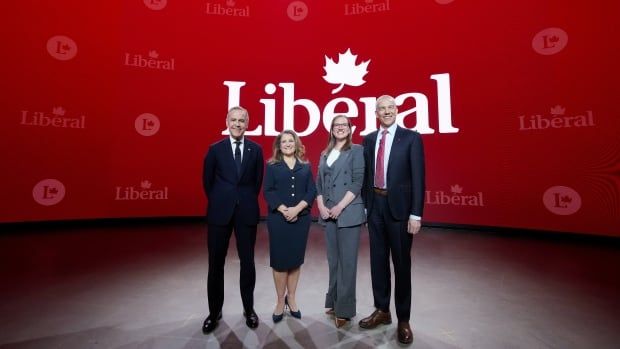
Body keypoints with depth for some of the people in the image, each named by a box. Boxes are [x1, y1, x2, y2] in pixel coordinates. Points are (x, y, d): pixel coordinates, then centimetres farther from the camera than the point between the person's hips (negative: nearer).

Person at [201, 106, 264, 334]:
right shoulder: (215, 149, 2)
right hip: (220, 212, 0)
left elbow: (258, 180, 8)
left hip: (247, 212, 0)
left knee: (247, 261, 9)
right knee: (216, 263, 9)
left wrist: (247, 201, 7)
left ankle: (249, 309, 26)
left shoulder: (256, 150, 2)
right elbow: (207, 180, 8)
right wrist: (218, 202, 8)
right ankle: (214, 312, 26)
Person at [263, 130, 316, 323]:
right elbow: (267, 191, -4)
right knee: (280, 260, 3)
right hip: (278, 218, -2)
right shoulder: (272, 166, 5)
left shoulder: (305, 167, 10)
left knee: (296, 259, 7)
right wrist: (284, 210, -15)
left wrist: (297, 209, -13)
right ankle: (280, 301, 19)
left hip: (301, 219, 2)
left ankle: (291, 298, 24)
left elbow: (311, 191, 2)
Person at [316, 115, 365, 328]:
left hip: (348, 212, -5)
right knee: (333, 259, 13)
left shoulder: (356, 150, 0)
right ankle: (333, 302, 28)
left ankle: (344, 309, 12)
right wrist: (321, 206, -2)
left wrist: (340, 207, -14)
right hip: (328, 214, 5)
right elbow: (319, 183, 13)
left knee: (347, 260, 0)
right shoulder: (325, 154, 16)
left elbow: (358, 182, -9)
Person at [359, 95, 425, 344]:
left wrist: (416, 214, -13)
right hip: (375, 205, 4)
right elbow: (366, 174, 10)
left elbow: (417, 177, -8)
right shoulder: (369, 139, 8)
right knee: (378, 260, 13)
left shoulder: (411, 138, -4)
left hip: (399, 207, -4)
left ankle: (403, 320, 25)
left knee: (401, 263, 7)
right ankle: (382, 311, 32)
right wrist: (365, 205, 6)